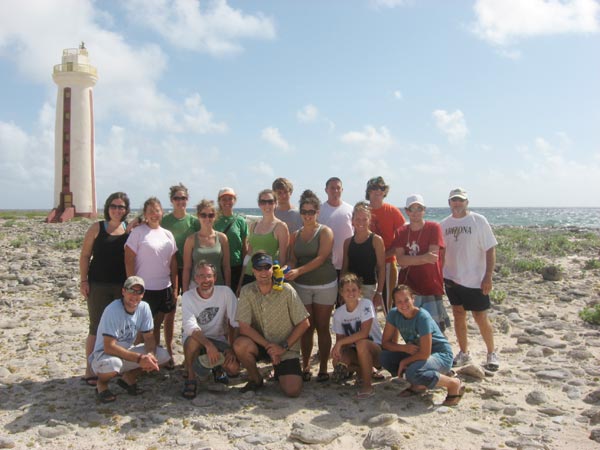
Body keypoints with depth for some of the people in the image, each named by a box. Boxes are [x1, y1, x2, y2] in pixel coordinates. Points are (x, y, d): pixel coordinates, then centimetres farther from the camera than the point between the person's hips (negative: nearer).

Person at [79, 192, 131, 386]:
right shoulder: (97, 228, 0)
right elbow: (85, 256, 1)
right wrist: (83, 281, -5)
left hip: (122, 286, 3)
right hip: (98, 285, -2)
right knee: (97, 327, 1)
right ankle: (90, 370, 9)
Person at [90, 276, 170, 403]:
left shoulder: (144, 307, -8)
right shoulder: (113, 310, -26)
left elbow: (149, 337, -2)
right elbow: (109, 347, -30)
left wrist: (150, 354, -24)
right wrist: (139, 358, -34)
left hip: (127, 352, 6)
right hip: (104, 355, -6)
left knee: (163, 355, -12)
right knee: (113, 363, -40)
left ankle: (128, 377, 9)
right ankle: (101, 384, -4)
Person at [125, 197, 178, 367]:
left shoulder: (167, 234, 9)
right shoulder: (138, 232, -6)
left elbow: (173, 262, 11)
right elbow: (129, 260, -9)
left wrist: (175, 288, 8)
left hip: (165, 288, 5)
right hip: (145, 288, -5)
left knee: (157, 324, 15)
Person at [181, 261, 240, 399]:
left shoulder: (225, 292, -11)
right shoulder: (188, 297, -13)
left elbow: (236, 324, -11)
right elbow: (190, 327, -26)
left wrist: (233, 349, -19)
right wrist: (209, 345, -40)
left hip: (219, 341, 1)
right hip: (197, 340, -1)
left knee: (234, 368, -23)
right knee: (193, 340, -36)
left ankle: (218, 368, 15)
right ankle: (191, 379, -12)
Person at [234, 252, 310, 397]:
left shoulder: (286, 290, -11)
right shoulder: (247, 291, -9)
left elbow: (304, 323, -7)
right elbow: (244, 327, -13)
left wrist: (284, 347, -12)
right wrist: (268, 346, -20)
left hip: (286, 348, -1)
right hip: (260, 344, 1)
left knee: (293, 391, -19)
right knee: (240, 345, -31)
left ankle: (280, 372, 18)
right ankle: (255, 379, -1)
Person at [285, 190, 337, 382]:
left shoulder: (325, 232, -3)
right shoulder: (296, 235, 10)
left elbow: (321, 258, -15)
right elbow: (292, 259, 6)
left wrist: (299, 271, -25)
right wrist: (289, 271, -18)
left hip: (325, 285, -3)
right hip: (302, 286, 3)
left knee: (322, 327, 2)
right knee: (306, 327, 5)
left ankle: (323, 368, 10)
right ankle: (305, 367, 14)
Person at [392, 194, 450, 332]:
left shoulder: (434, 228, -3)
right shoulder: (402, 232, 7)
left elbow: (433, 256, -13)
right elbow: (400, 259, -5)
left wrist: (409, 261, -9)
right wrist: (423, 258, -19)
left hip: (431, 287, -3)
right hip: (407, 287, 3)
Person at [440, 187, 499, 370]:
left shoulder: (478, 221, -6)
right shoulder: (444, 224, 6)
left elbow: (490, 250, -8)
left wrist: (488, 277, -13)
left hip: (475, 280, -4)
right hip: (452, 279, 4)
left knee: (481, 318, 2)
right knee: (458, 316, 11)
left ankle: (492, 353, 21)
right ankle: (464, 353, 26)